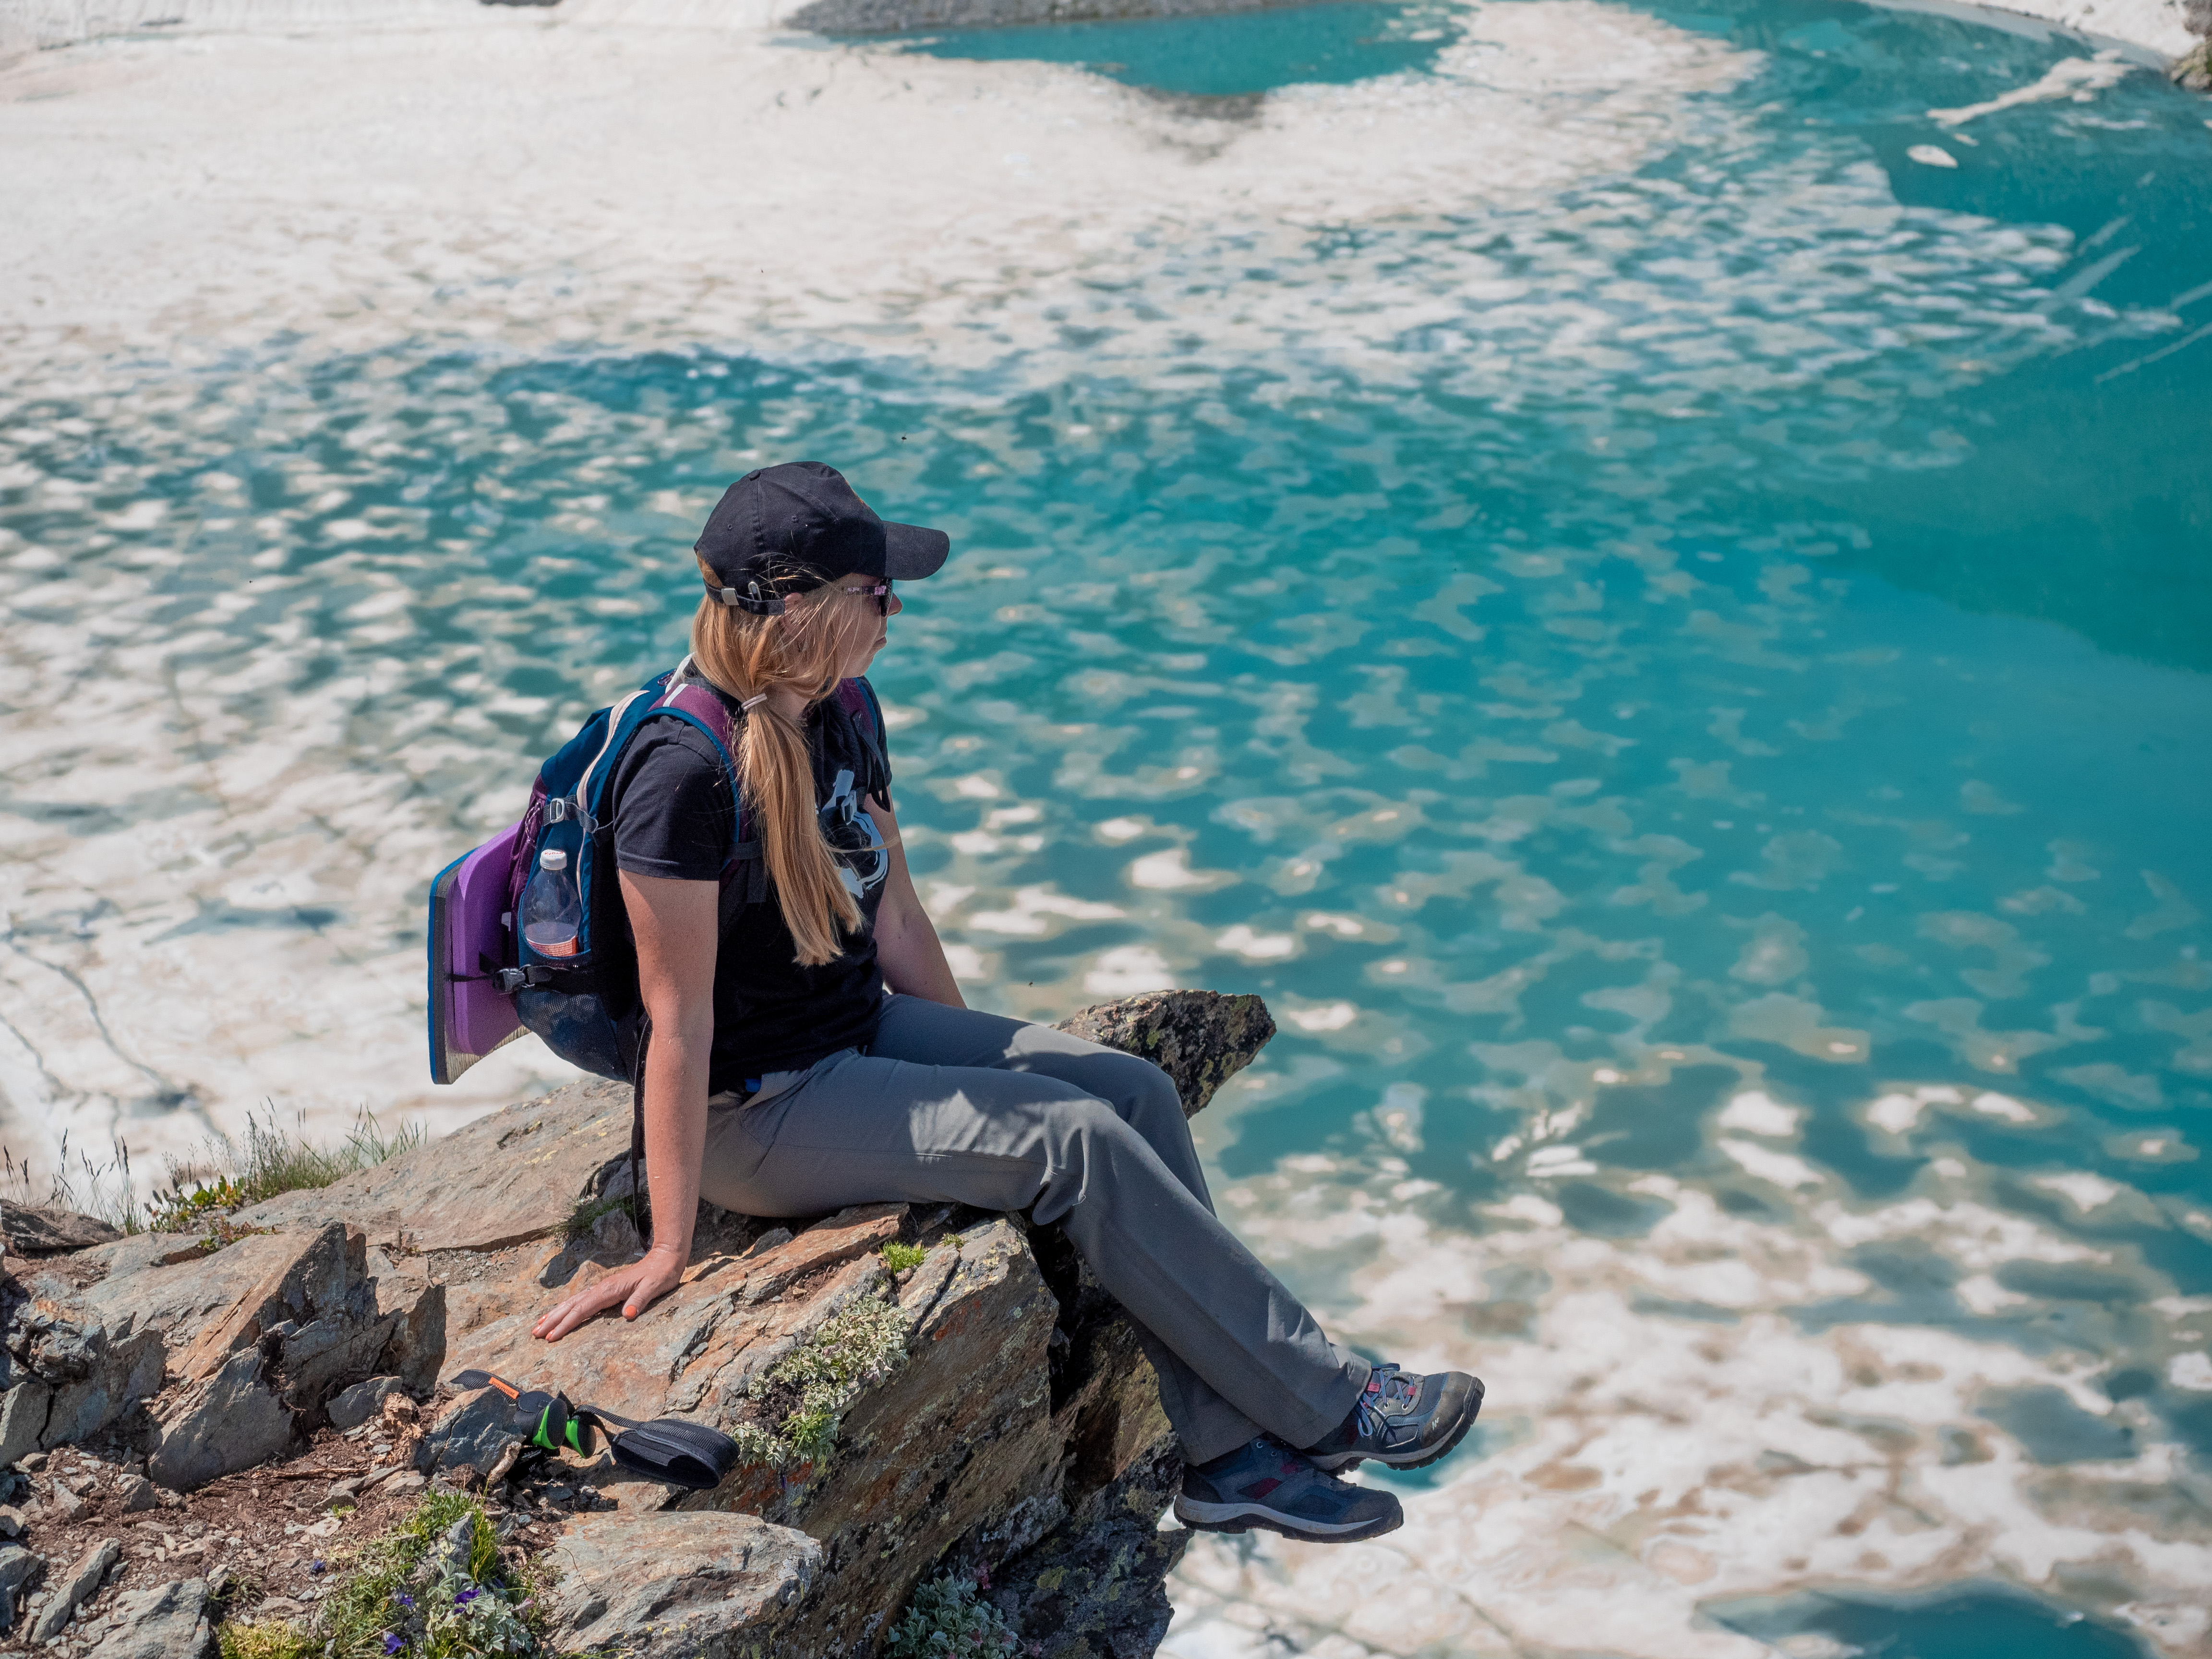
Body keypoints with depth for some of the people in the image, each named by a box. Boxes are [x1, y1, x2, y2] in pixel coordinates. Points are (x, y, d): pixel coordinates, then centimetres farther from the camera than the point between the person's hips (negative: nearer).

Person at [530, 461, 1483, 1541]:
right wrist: (670, 1251, -19)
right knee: (1076, 1139, -19)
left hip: (866, 1032, 9)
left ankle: (1232, 1455, -4)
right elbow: (680, 1021, -23)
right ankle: (1327, 1402, -6)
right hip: (757, 1114, -9)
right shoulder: (687, 771, -24)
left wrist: (981, 1068, 20)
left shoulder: (841, 714, 3)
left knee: (1134, 1088, -7)